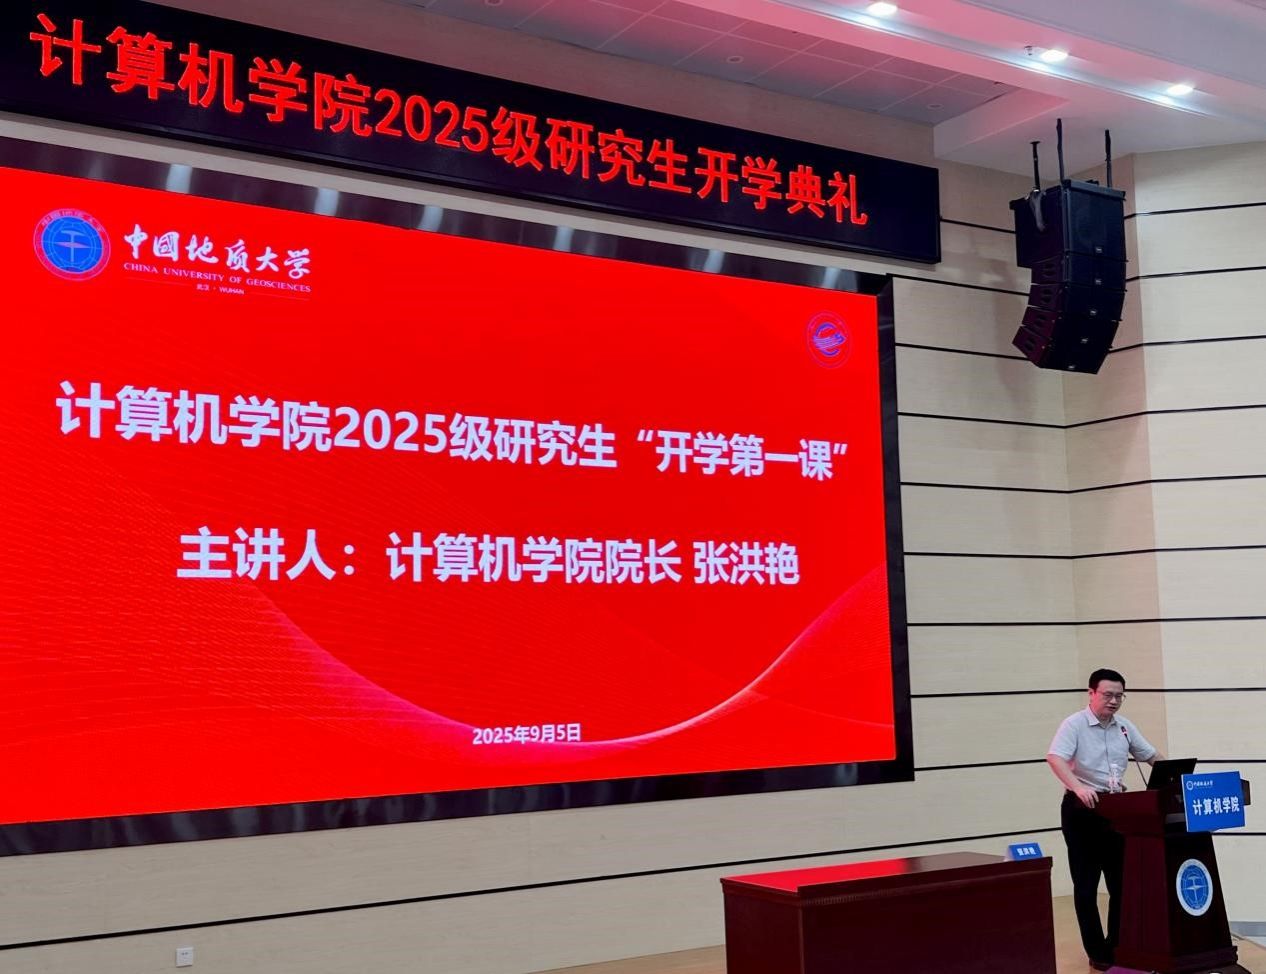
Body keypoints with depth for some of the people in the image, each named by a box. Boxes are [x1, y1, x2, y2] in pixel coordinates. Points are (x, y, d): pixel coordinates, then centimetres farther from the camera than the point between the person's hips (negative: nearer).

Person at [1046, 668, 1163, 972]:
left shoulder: (1124, 726, 7)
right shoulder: (1074, 725, -12)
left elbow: (1151, 755, 16)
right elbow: (1055, 758, -26)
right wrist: (1078, 787, -41)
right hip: (1082, 810, -6)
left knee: (1121, 882, 8)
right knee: (1086, 886, 1)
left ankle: (1118, 947, 20)